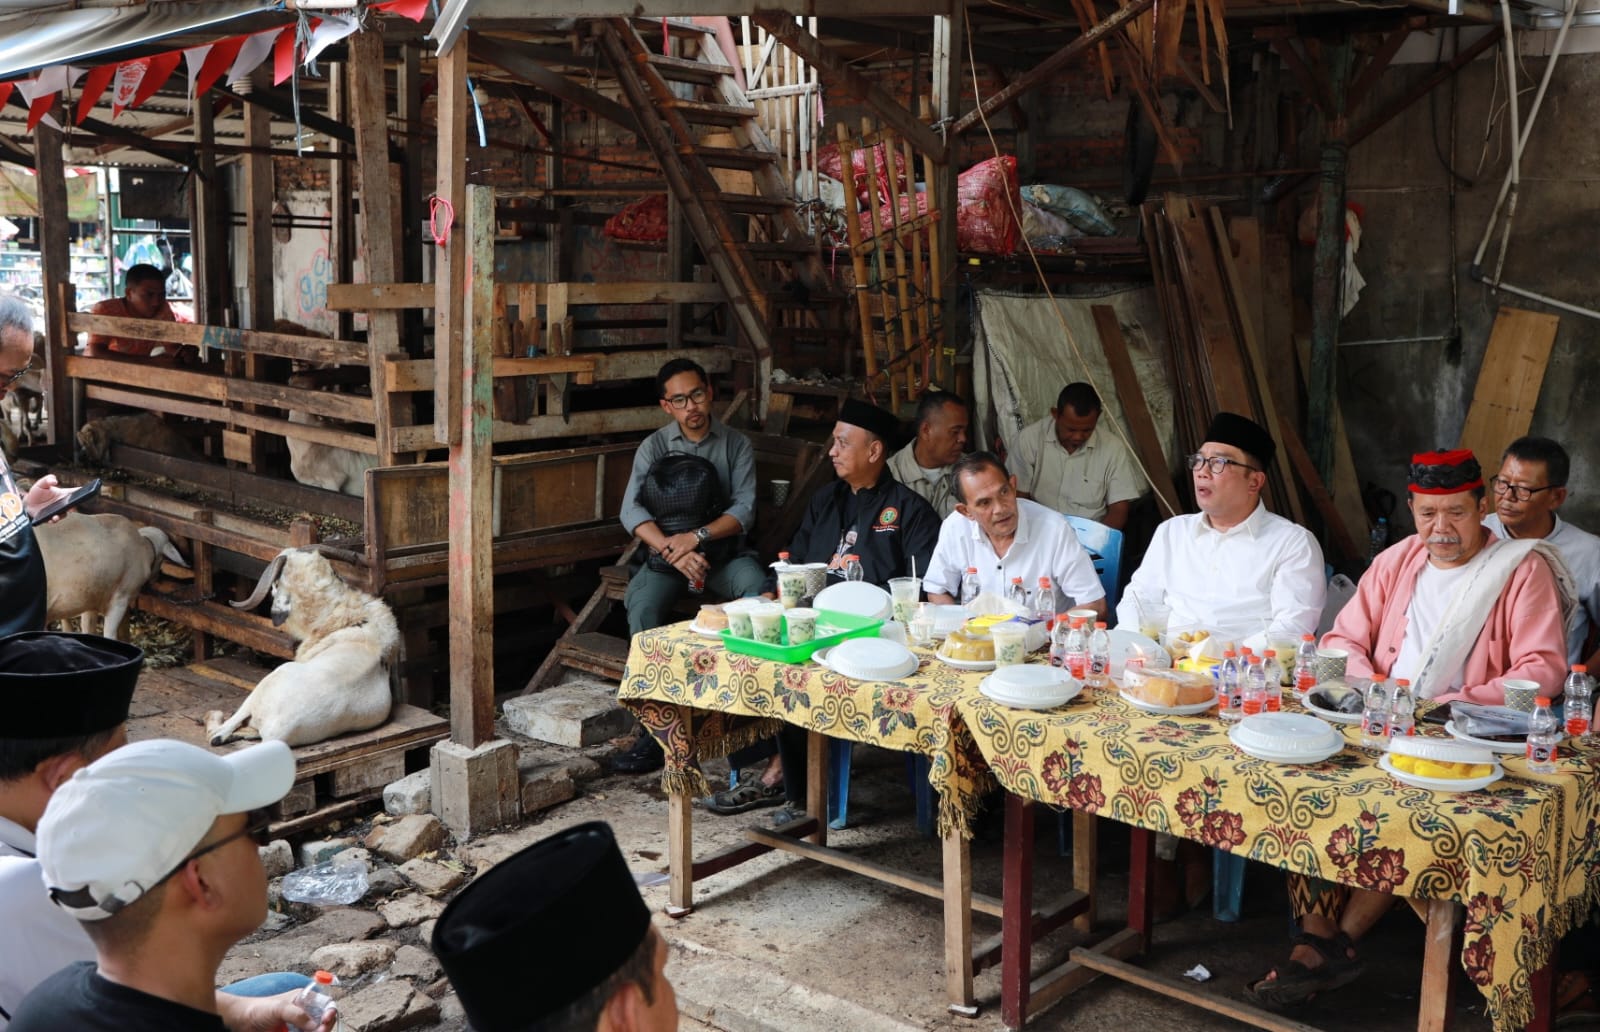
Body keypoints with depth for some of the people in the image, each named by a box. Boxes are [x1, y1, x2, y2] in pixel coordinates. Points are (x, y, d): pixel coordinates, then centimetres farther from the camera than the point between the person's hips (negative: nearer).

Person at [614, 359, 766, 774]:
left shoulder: (737, 445, 5)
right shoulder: (654, 447, 4)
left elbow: (744, 509, -6)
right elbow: (633, 510, -9)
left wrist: (697, 537, -22)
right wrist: (675, 550, -25)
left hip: (724, 551, 0)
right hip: (667, 552, 0)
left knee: (760, 589, -35)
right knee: (642, 605, -32)